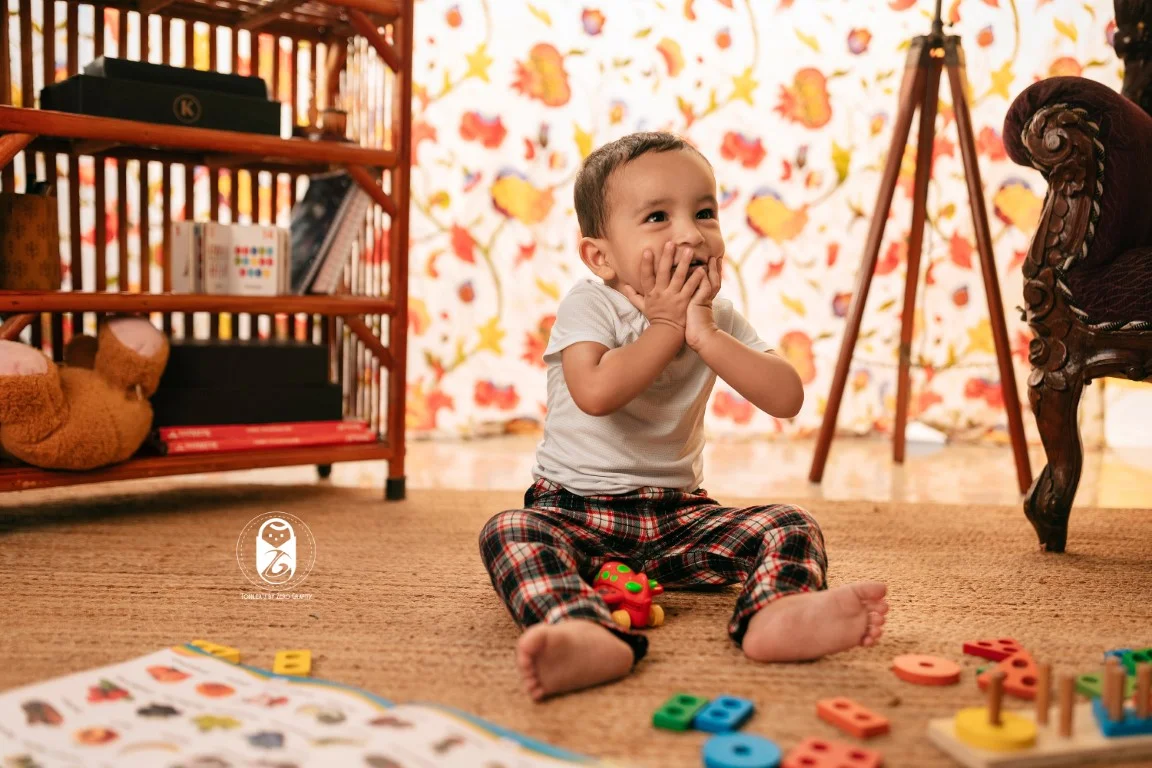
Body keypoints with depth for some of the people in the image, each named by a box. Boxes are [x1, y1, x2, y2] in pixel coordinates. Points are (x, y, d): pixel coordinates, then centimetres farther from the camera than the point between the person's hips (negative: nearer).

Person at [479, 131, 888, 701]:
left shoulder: (718, 319, 4)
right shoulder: (590, 304, -9)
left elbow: (787, 398, -11)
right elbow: (595, 392, -29)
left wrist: (706, 335, -19)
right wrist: (668, 326, -18)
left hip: (677, 513, 4)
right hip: (577, 508, -3)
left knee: (791, 527, -17)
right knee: (508, 532, -33)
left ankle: (775, 616, -50)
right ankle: (590, 637, -61)